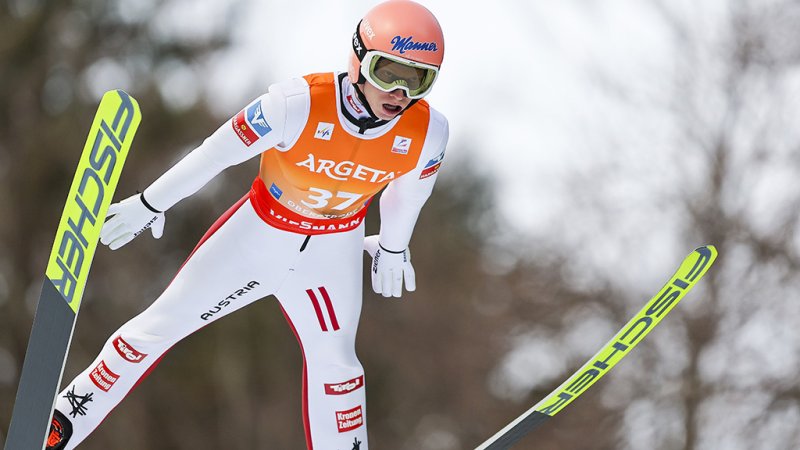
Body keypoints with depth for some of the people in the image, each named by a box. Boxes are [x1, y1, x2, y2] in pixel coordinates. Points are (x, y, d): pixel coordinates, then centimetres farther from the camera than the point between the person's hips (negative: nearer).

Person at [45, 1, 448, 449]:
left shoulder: (428, 132, -23)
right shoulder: (299, 104, -34)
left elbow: (408, 192, 0)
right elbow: (216, 153, -20)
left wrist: (393, 246, 18)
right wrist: (151, 204, -7)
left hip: (333, 250, 2)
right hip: (261, 230, -2)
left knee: (334, 361, 5)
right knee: (161, 324, 0)